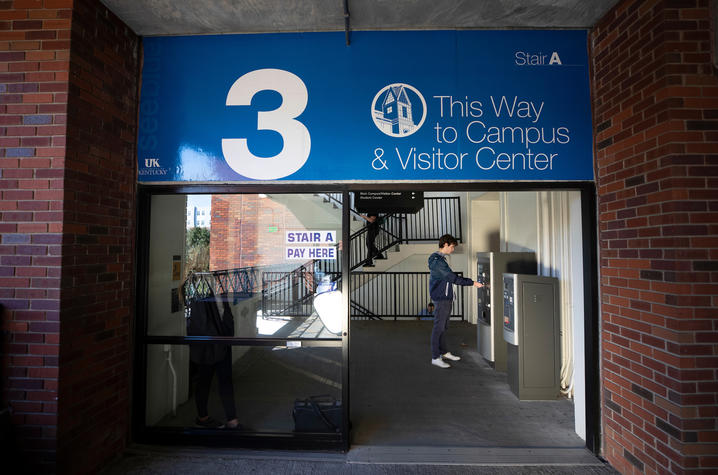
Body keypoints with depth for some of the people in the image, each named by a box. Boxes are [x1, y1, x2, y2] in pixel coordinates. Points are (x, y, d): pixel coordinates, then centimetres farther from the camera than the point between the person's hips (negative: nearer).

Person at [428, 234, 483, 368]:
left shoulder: (440, 259, 15)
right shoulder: (437, 261, -18)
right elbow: (452, 278, -21)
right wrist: (472, 283, -18)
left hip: (446, 298, 10)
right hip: (441, 298, -10)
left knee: (444, 326, 17)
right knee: (438, 327, -5)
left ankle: (444, 352, 28)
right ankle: (435, 357, 1)